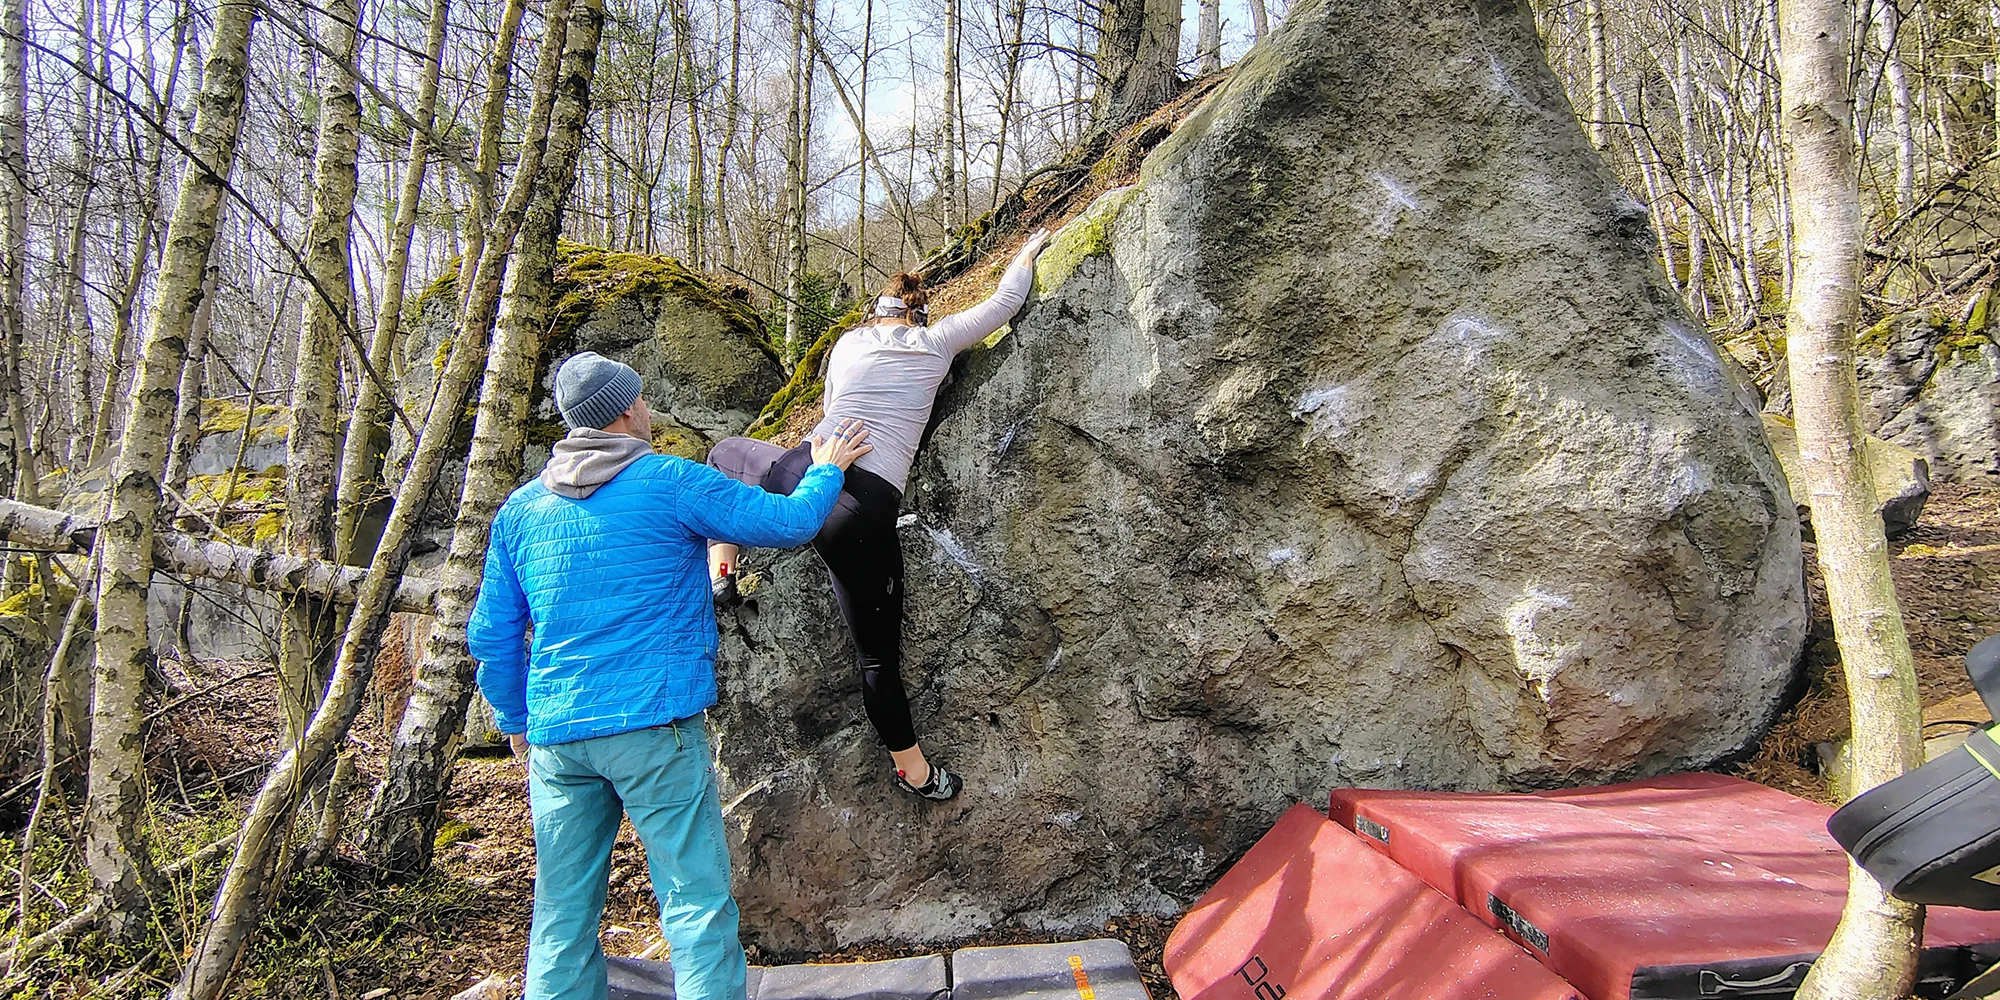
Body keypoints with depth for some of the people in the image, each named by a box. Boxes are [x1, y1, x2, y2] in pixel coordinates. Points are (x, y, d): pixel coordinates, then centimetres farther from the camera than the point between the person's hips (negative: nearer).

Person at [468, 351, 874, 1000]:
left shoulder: (520, 509, 11)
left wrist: (514, 721, 28)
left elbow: (491, 636, 15)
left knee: (563, 918, 13)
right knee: (697, 904, 0)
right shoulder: (672, 482, -3)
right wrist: (827, 469, 22)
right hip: (655, 726, -5)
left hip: (555, 736, 5)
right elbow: (790, 522, 3)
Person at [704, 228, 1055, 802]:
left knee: (724, 452, 35)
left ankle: (720, 567, 23)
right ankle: (912, 769, 18)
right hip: (869, 510, -2)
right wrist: (1028, 253, 39)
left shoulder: (847, 344, 20)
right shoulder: (936, 343, 14)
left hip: (809, 475, 2)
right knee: (878, 651, 10)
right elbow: (1006, 301, 23)